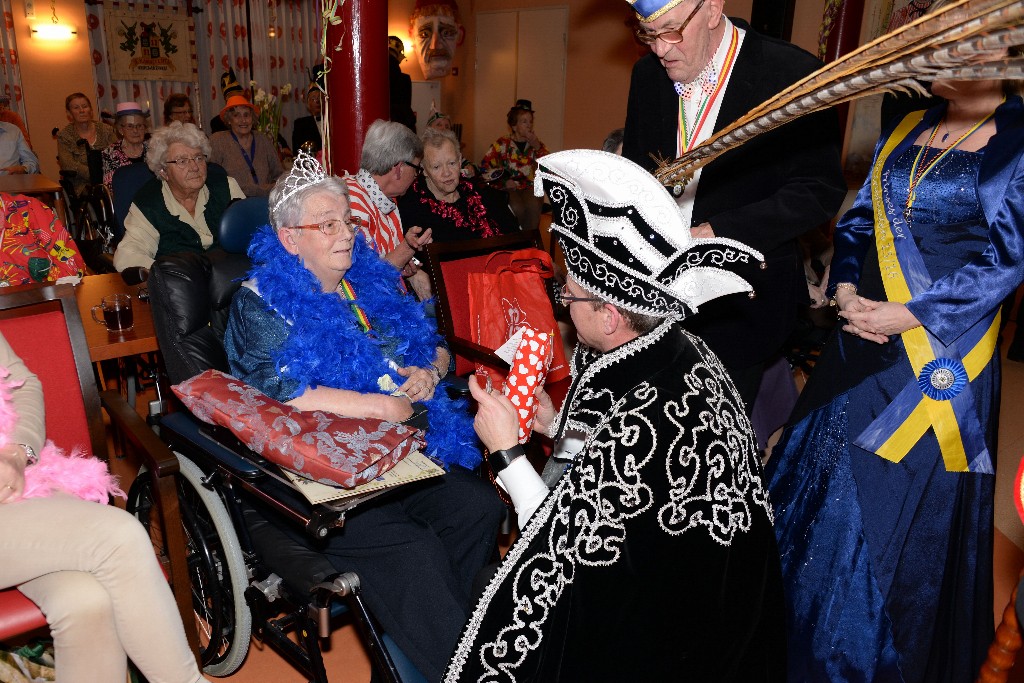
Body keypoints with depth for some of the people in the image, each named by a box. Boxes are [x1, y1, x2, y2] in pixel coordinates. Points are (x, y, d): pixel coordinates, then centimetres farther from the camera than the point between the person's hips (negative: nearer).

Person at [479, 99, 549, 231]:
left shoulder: (536, 143, 12)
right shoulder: (503, 143, 4)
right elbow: (484, 166, -1)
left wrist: (537, 147, -10)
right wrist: (503, 181, -10)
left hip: (530, 187, 2)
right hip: (509, 188, -2)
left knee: (533, 206, -31)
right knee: (517, 208, -32)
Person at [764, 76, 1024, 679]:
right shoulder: (905, 130, 10)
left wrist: (908, 315, -17)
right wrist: (845, 289, -5)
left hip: (938, 357, -6)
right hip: (860, 338, 6)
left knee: (901, 505, 5)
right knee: (823, 477, 14)